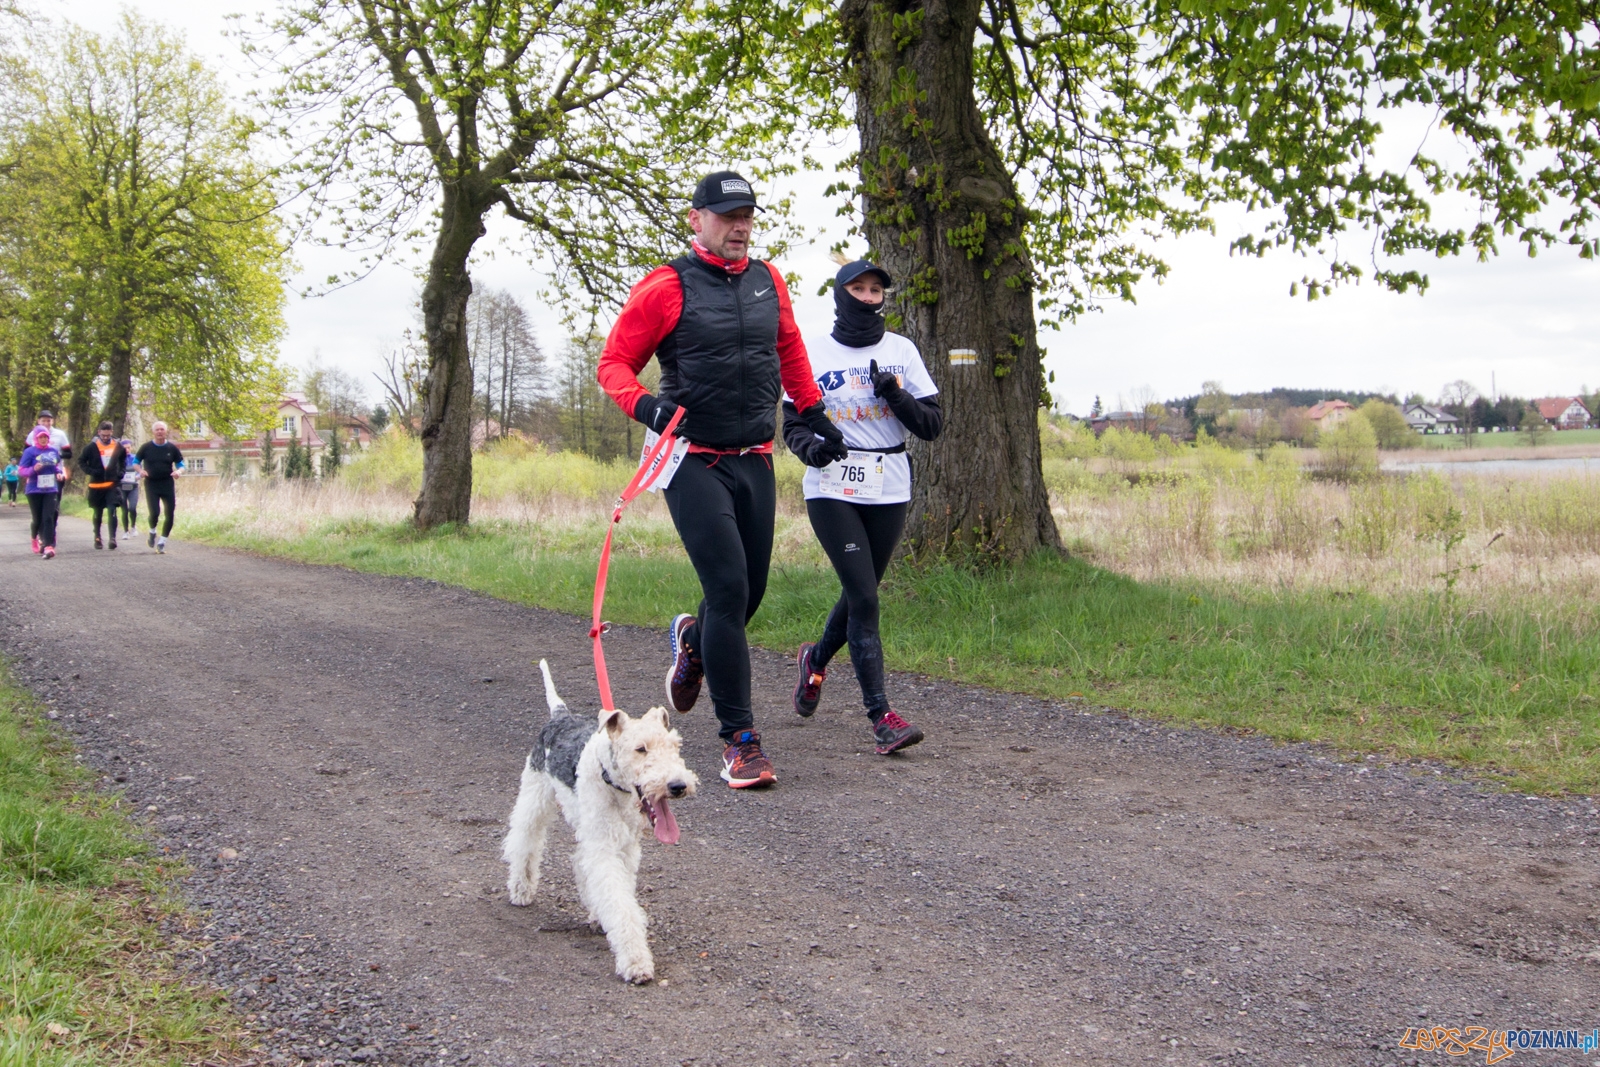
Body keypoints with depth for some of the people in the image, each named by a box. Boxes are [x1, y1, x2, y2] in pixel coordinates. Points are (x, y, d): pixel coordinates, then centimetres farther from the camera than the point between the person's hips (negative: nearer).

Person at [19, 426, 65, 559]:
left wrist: (59, 473, 3)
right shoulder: (30, 452, -5)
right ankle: (35, 538, 38)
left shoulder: (53, 451, 5)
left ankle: (49, 546, -15)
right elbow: (21, 470, -6)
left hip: (51, 489, 2)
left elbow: (58, 465, 23)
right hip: (34, 490, -2)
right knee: (38, 519, 7)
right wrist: (34, 469, -23)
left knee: (49, 518, -10)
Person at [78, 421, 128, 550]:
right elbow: (81, 460, 3)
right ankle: (97, 538, 25)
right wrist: (90, 471, -12)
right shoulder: (92, 446, -5)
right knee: (98, 513, 12)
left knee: (112, 510, -12)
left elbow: (123, 459, 19)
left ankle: (113, 538, -11)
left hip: (113, 484, 0)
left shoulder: (117, 445, 1)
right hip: (96, 485, 0)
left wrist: (121, 471, 6)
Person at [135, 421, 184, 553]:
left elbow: (181, 465, 10)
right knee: (154, 513, -13)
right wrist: (141, 471, -10)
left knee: (169, 515, -2)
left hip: (168, 484, 1)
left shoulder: (172, 448, 3)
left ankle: (162, 540, 14)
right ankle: (152, 532, 19)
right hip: (151, 484, -1)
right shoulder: (146, 447, 1)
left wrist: (178, 471, -13)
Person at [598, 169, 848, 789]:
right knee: (729, 589, -13)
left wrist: (813, 414, 25)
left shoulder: (768, 281, 10)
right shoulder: (667, 288, -6)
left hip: (756, 460, 6)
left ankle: (693, 641, 47)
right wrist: (644, 405, -21)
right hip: (694, 462, -6)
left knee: (750, 592, 11)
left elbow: (789, 349, 26)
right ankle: (739, 739, -4)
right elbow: (614, 362, -3)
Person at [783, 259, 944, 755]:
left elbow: (932, 425, 4)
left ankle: (817, 658, 44)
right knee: (864, 597, -13)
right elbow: (793, 424, 4)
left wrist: (895, 394, -13)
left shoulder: (901, 350, 7)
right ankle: (881, 716, -10)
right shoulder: (814, 352, 1)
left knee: (860, 593, 14)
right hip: (833, 491, -3)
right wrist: (811, 446, -18)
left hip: (889, 491, 3)